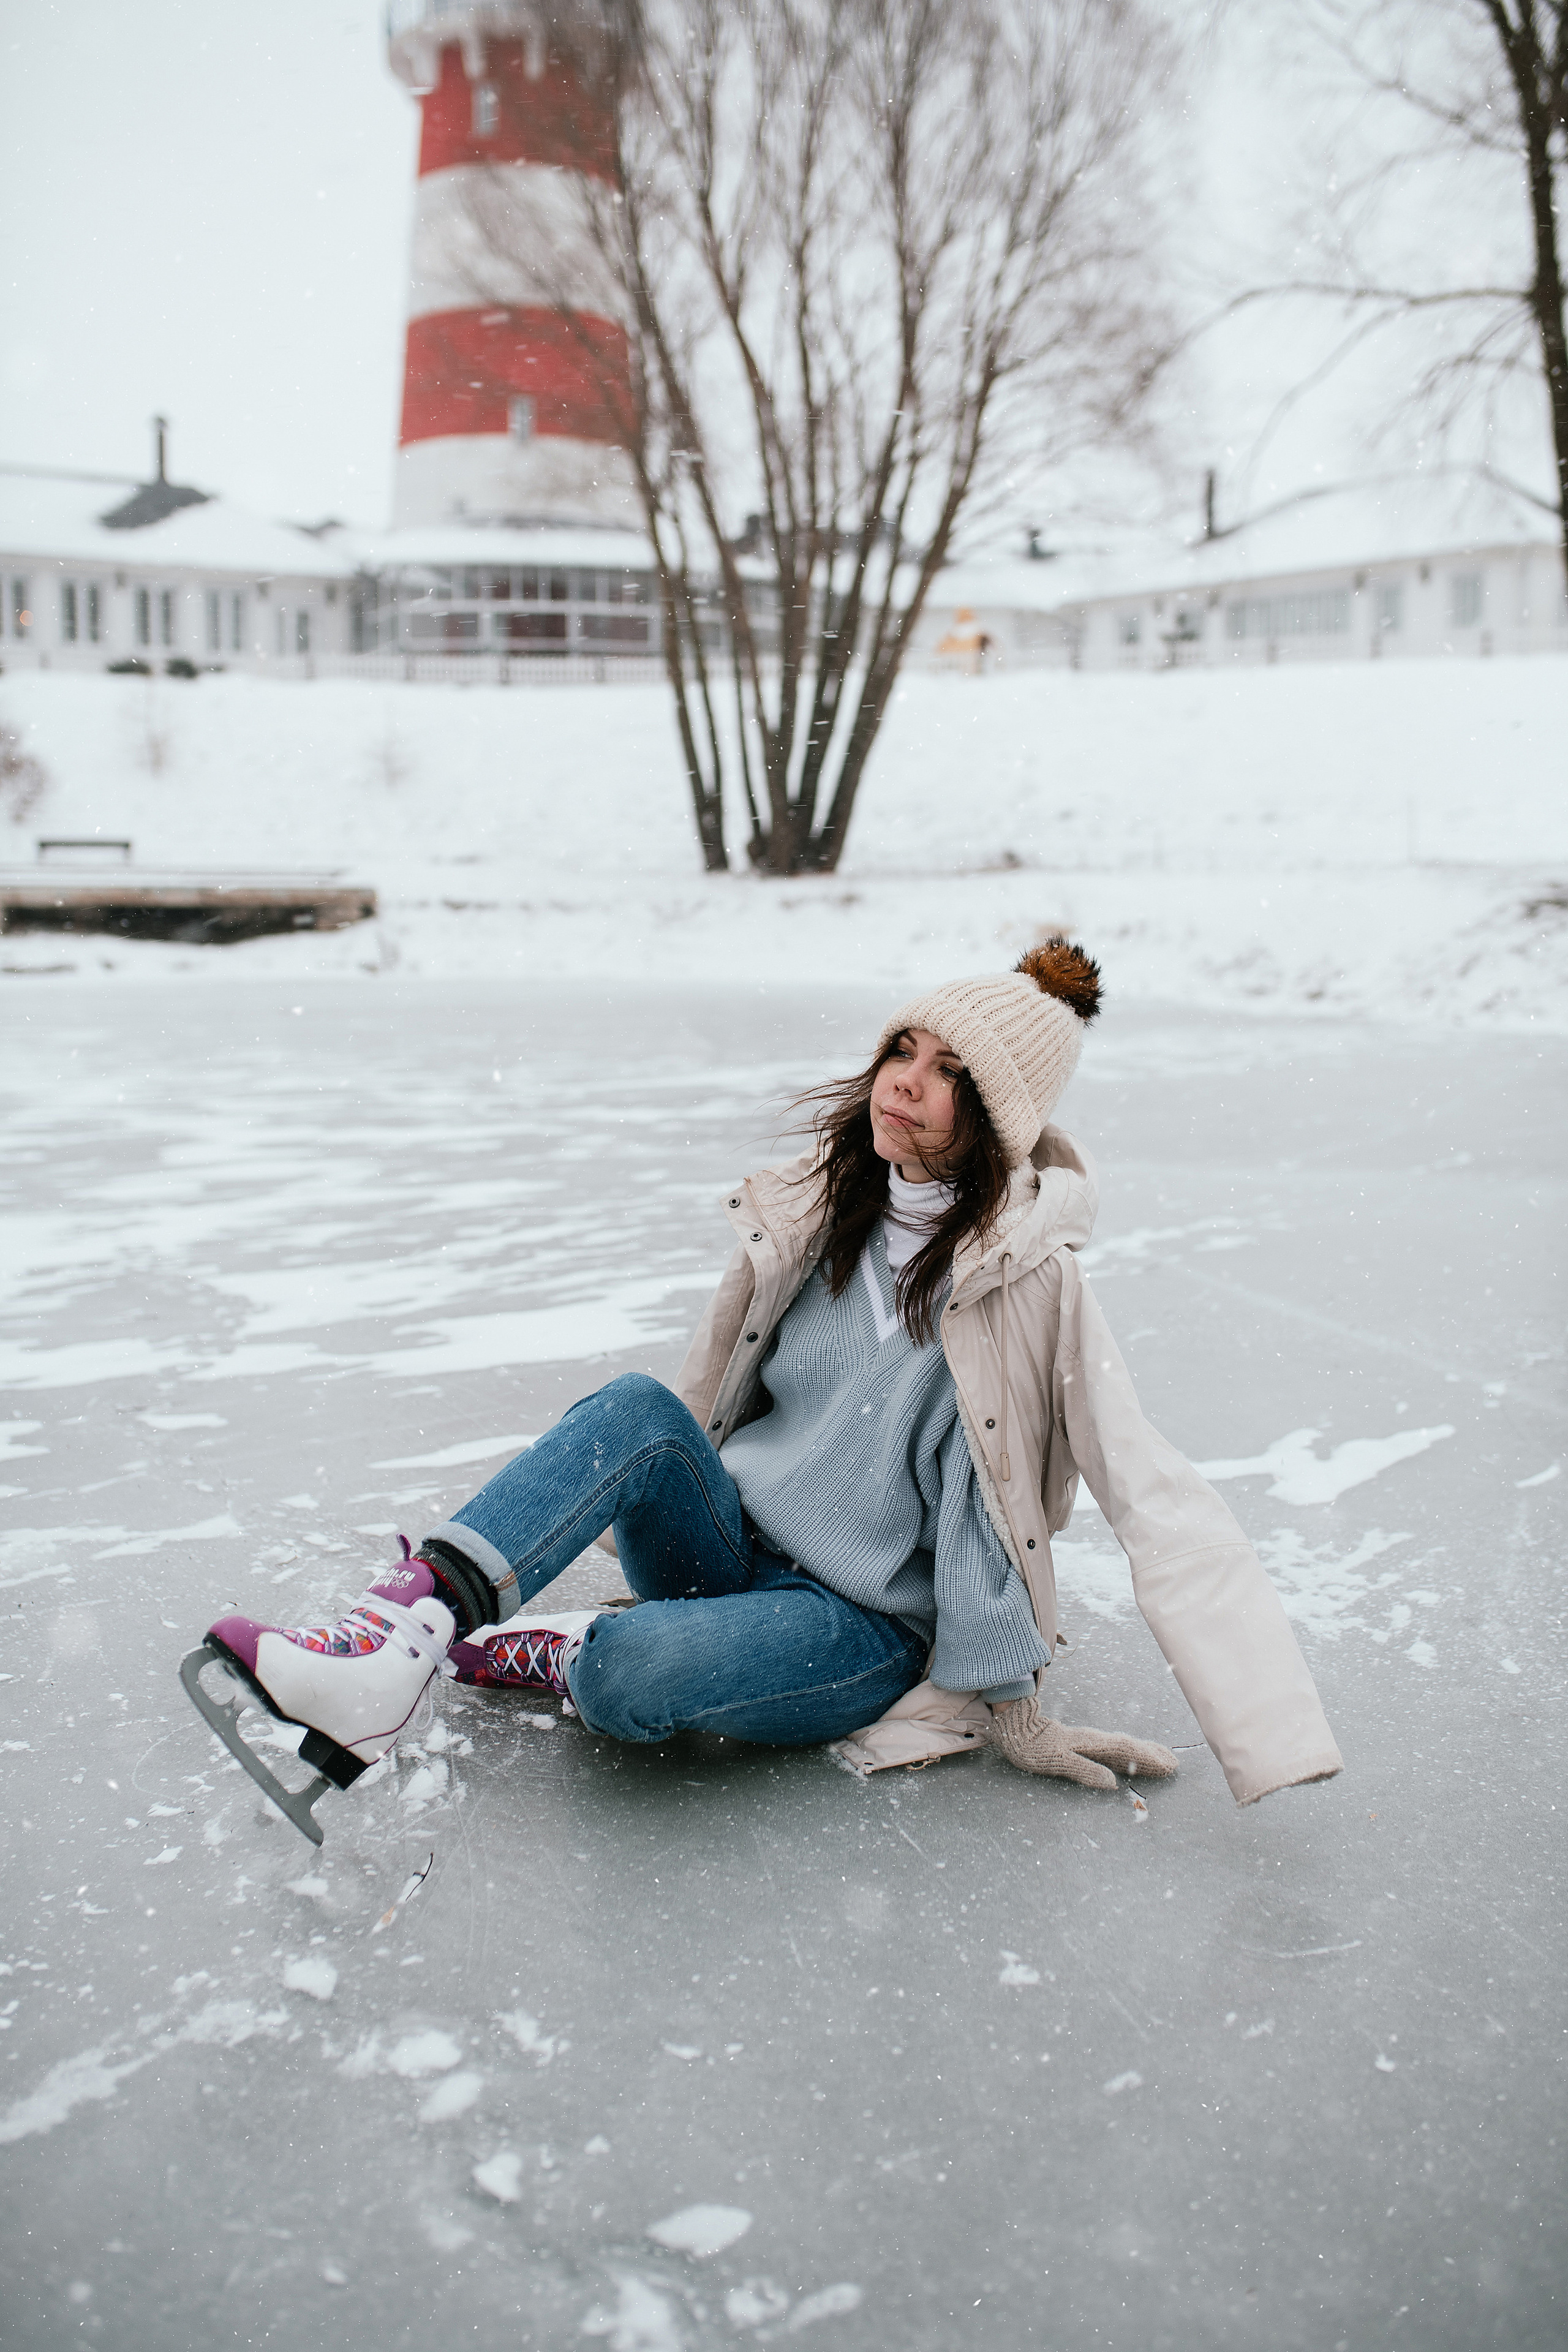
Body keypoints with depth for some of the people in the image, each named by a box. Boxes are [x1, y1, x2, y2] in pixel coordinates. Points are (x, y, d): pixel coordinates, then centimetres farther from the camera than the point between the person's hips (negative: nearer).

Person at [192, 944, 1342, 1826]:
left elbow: (1157, 1503, -16)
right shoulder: (817, 1216, 2)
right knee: (642, 1407, -26)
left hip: (867, 1627, -5)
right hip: (731, 1548, 5)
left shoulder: (1031, 1280, -15)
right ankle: (397, 1636, -34)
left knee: (630, 1678, -33)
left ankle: (550, 1654, 0)